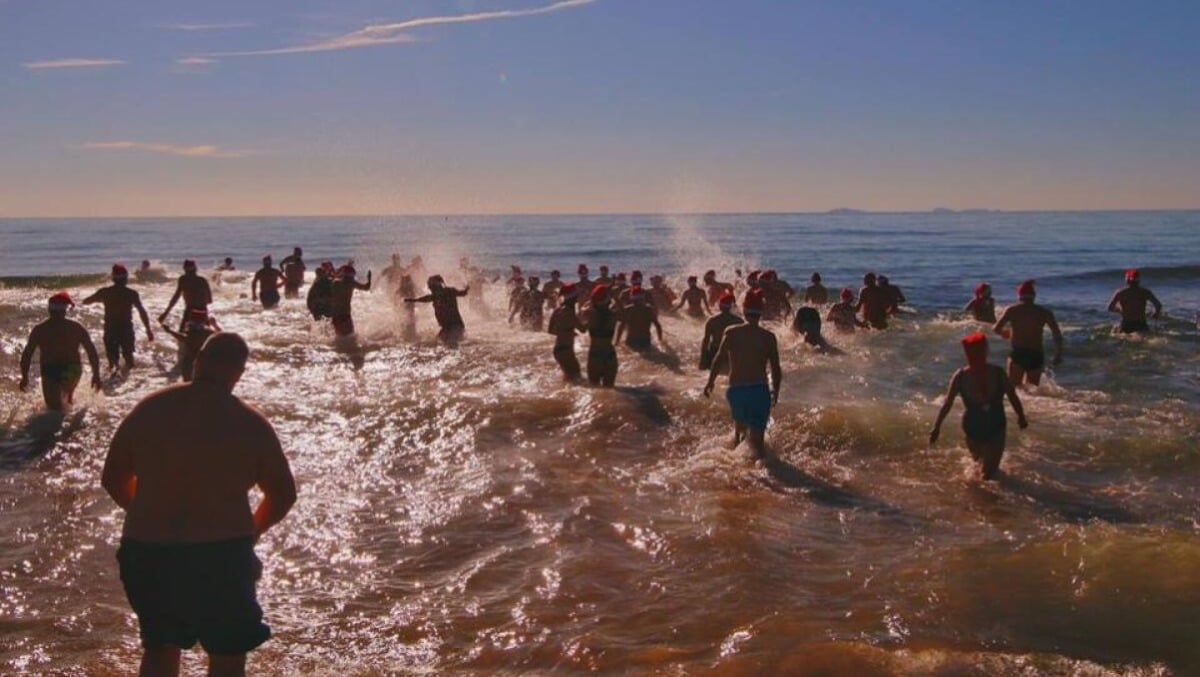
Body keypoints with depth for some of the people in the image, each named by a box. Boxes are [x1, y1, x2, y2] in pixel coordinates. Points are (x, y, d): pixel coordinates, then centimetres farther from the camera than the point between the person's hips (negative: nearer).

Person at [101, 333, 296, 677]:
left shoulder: (149, 409, 2)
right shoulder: (250, 423, -6)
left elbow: (113, 480, 9)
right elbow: (282, 496, -1)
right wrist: (250, 532, 16)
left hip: (145, 552, 4)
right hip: (220, 555, -4)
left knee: (159, 648, 23)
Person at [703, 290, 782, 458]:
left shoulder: (731, 333, -3)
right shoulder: (768, 337, -3)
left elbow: (719, 359, -7)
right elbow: (776, 369, 0)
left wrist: (710, 382, 6)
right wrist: (775, 391, 15)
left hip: (736, 389, 2)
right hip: (759, 390, -2)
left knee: (740, 423, 29)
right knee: (757, 436, 2)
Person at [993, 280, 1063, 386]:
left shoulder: (1012, 310, 2)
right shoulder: (1044, 312, 8)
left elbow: (996, 328, -5)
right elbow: (1057, 333, 3)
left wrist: (1003, 332, 18)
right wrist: (1058, 354, 9)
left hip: (1018, 354, -3)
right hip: (1037, 355, 3)